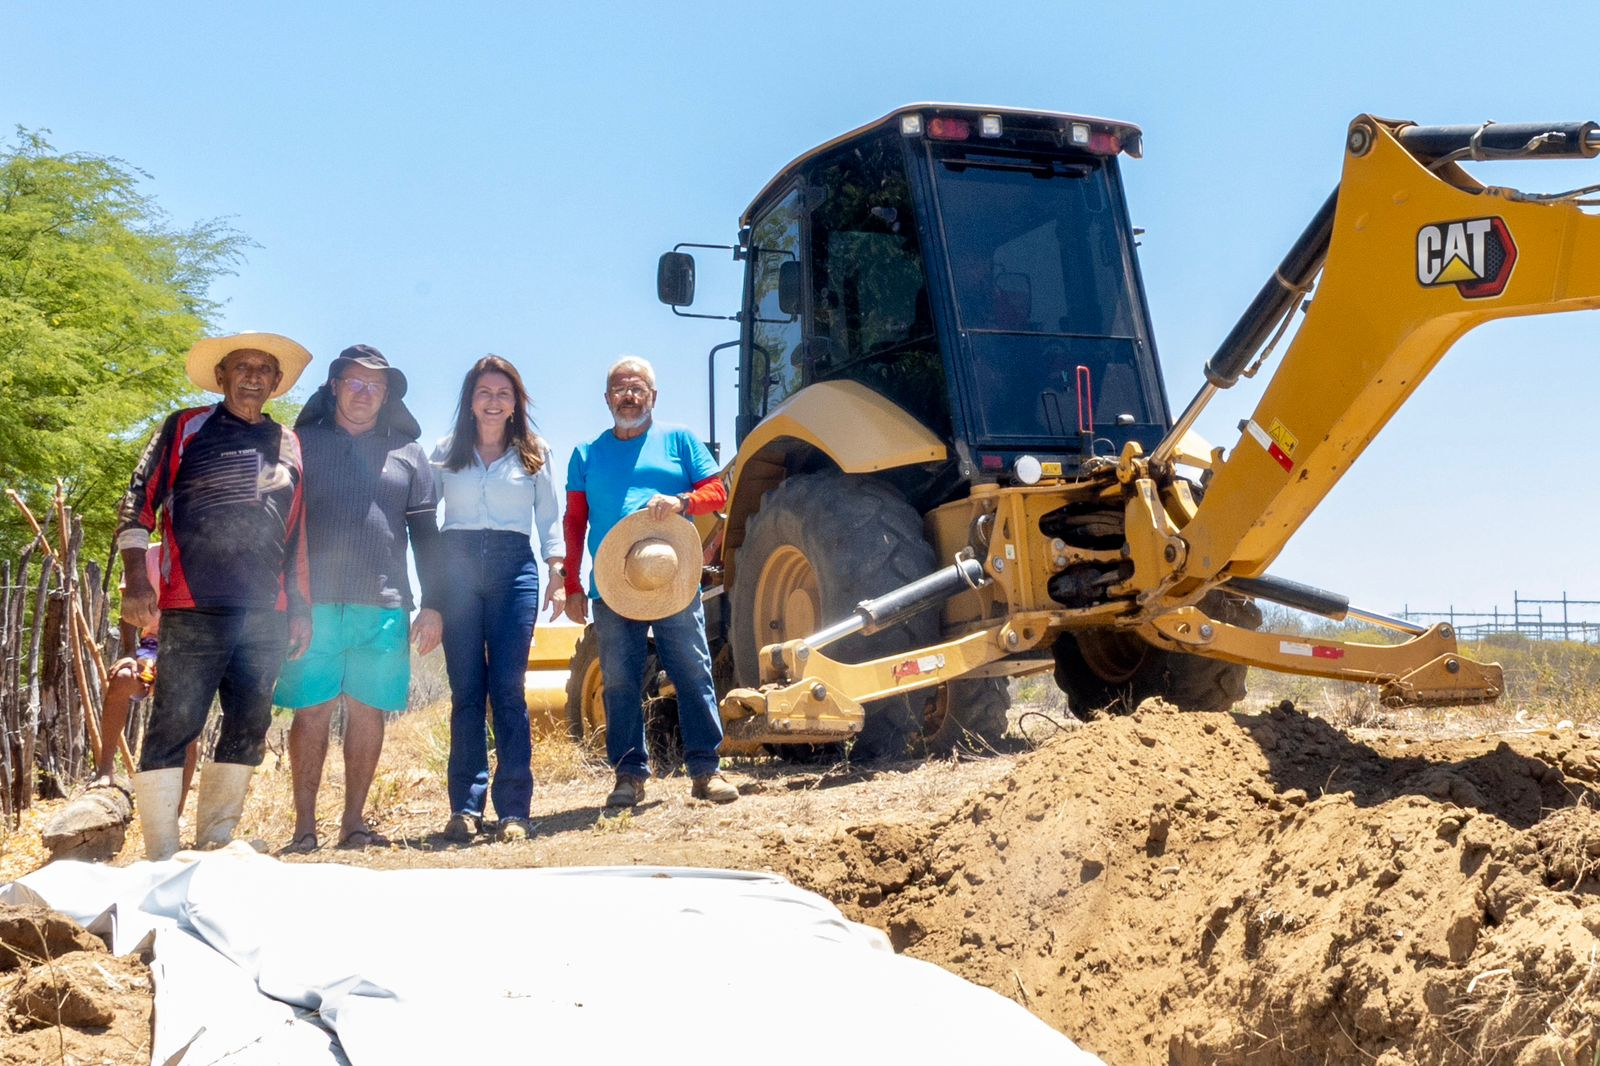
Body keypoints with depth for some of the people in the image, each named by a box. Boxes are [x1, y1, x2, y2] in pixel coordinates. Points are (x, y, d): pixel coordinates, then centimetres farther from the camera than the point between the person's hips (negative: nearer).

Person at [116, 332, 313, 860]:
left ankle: (215, 844, 18)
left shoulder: (289, 445, 16)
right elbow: (138, 502, 2)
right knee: (173, 727, -8)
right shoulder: (185, 429, 6)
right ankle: (161, 856, -4)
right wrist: (137, 581, -9)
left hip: (267, 614, 4)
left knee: (248, 729, 6)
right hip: (193, 609, -4)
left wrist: (301, 606, 16)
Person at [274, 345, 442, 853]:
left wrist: (432, 605, 6)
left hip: (383, 605, 2)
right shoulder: (302, 443, 9)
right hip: (313, 602, -1)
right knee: (312, 710, -2)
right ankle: (304, 825, 5)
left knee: (368, 711, 3)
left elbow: (424, 531, 13)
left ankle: (354, 820, 12)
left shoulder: (405, 451, 14)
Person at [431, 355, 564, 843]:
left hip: (514, 567, -1)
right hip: (457, 564, 1)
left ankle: (514, 810, -5)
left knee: (507, 689, -7)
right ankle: (465, 807, 1)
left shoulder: (534, 454, 13)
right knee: (466, 690, -1)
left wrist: (558, 576, 3)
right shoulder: (447, 453, 13)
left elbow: (549, 518, 14)